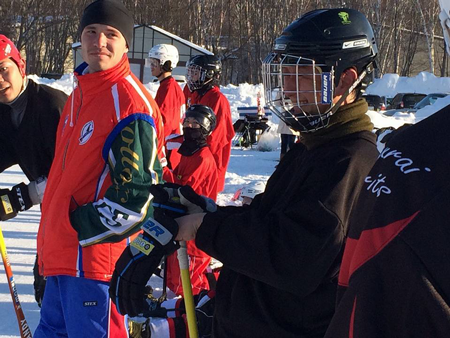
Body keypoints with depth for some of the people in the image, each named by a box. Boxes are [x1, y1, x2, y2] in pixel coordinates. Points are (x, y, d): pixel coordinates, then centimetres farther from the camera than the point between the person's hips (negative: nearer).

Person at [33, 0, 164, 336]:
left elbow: (140, 196, -21)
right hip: (62, 255, 10)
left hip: (95, 255, -10)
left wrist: (79, 228, -16)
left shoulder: (130, 102, -16)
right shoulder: (81, 93, 14)